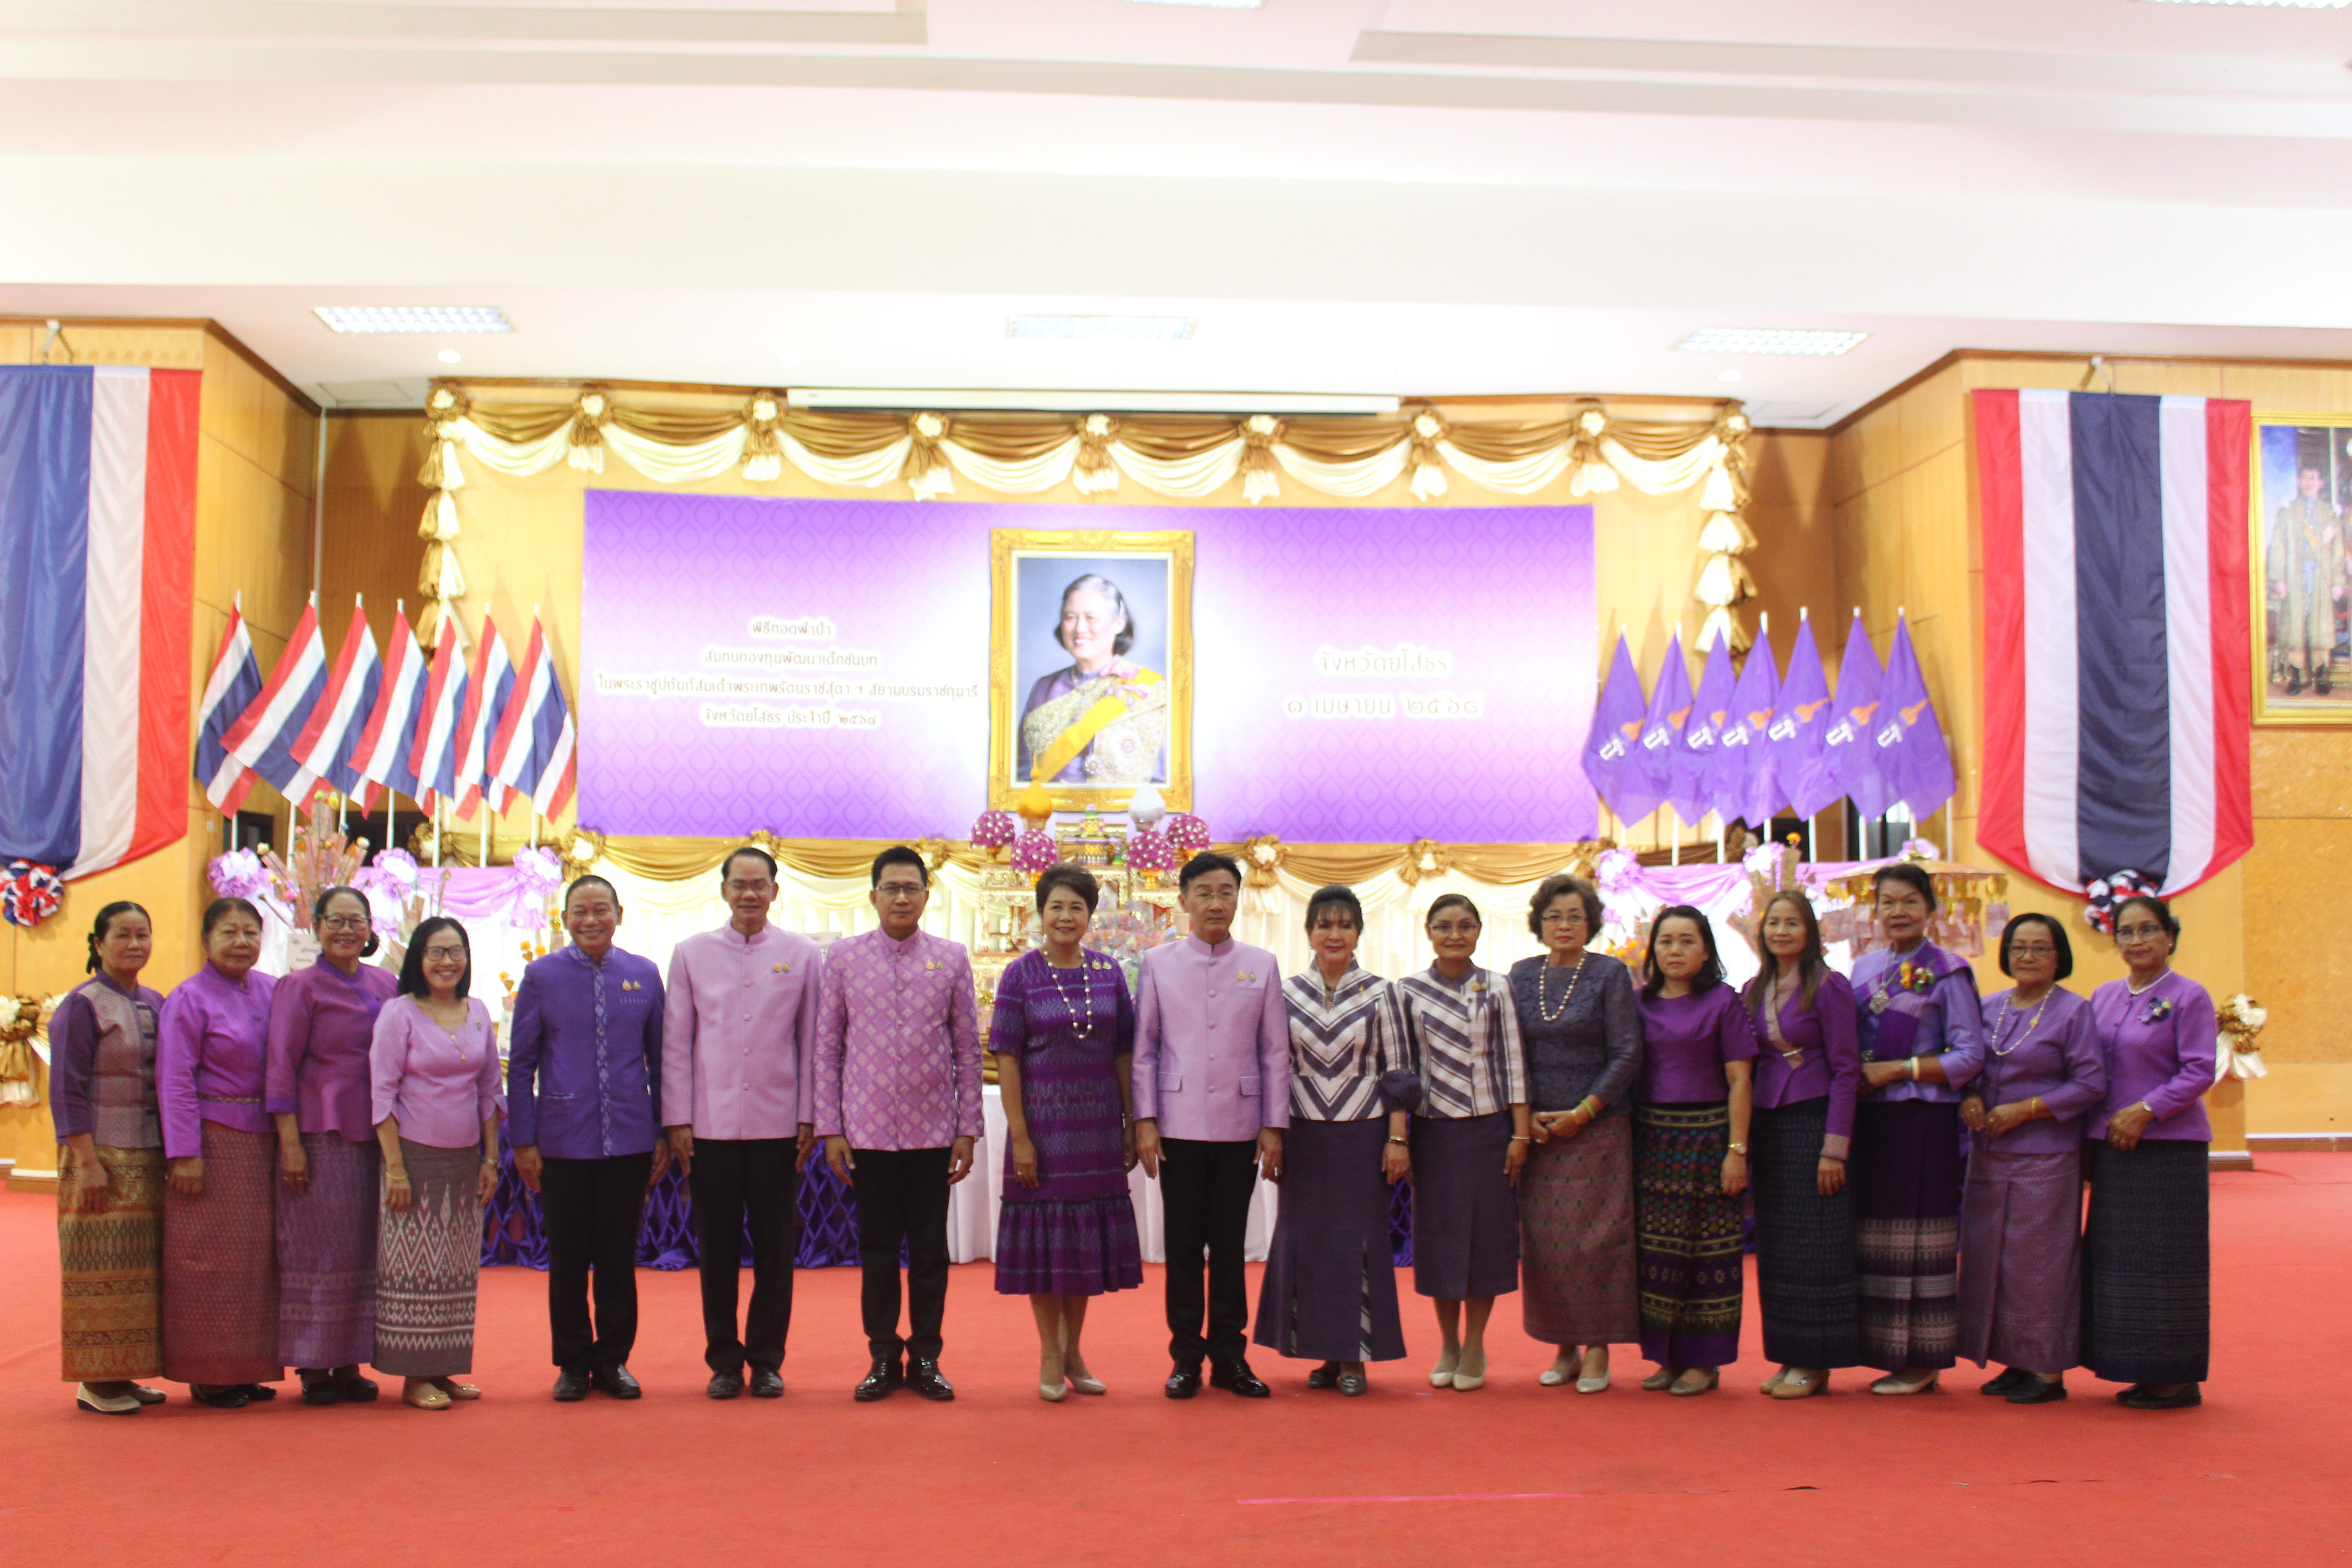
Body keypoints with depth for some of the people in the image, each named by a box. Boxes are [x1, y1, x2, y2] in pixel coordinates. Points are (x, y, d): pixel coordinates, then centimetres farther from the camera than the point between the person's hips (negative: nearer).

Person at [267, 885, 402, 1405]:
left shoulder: (387, 985, 11)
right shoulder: (301, 987, -2)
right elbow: (281, 1068, -6)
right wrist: (290, 1143, -13)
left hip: (376, 1135, 5)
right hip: (322, 1133, -5)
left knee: (366, 1250, 7)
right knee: (318, 1250, -1)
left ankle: (349, 1363, 15)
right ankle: (312, 1367, 8)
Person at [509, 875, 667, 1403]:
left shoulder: (645, 975, 5)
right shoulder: (541, 976, 2)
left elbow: (660, 1058, 9)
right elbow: (521, 1065, 3)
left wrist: (664, 1135, 6)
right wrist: (523, 1141, -1)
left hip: (630, 1142, 1)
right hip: (563, 1142, -1)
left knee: (619, 1258, 7)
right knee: (567, 1260, 6)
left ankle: (613, 1360, 19)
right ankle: (573, 1364, 19)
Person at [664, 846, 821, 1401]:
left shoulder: (802, 955, 5)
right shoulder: (691, 954, 7)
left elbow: (813, 1041, 6)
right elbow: (675, 1042, 6)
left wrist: (809, 1118, 1)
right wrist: (678, 1120, 1)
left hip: (777, 1126, 0)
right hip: (711, 1126, 0)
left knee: (775, 1249, 4)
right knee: (718, 1250, 4)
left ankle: (767, 1360, 16)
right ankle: (724, 1361, 16)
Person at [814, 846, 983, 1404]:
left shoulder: (952, 958, 3)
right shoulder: (844, 957, 3)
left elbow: (969, 1049, 4)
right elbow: (827, 1047, 4)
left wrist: (968, 1129, 1)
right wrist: (829, 1128, 0)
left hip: (933, 1130, 0)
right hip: (869, 1131, 0)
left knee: (930, 1249, 6)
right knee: (878, 1249, 6)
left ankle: (925, 1358, 17)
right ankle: (883, 1357, 17)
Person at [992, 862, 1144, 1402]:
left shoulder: (1108, 972, 5)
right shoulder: (1021, 974, -4)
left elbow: (1124, 1054, 6)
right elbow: (1007, 1058, -6)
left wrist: (1131, 1125, 2)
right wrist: (1019, 1136, -12)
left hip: (1098, 1124, 3)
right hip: (1043, 1120, -3)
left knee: (1087, 1236, 10)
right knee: (1044, 1237, 4)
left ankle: (1074, 1351, 23)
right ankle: (1050, 1357, 16)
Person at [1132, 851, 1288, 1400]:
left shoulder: (1261, 965, 4)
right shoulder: (1158, 964, 3)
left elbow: (1275, 1051, 5)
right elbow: (1145, 1047, 3)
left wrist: (1274, 1125, 1)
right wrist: (1145, 1119, -3)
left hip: (1240, 1124, 1)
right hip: (1180, 1124, 0)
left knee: (1230, 1242, 7)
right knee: (1183, 1242, 4)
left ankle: (1230, 1356, 15)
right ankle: (1186, 1357, 13)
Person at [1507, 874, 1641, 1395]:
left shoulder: (1610, 975, -2)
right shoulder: (1522, 975, 9)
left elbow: (1627, 1055, -6)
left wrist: (1581, 1113, -10)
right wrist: (1524, 1114, -3)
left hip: (1597, 1126, -4)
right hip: (1538, 1130, 4)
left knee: (1594, 1237, -4)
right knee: (1543, 1241, 4)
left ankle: (1598, 1350, 5)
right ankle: (1564, 1348, 14)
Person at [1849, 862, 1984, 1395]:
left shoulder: (1947, 972, -2)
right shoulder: (1864, 968, 13)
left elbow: (1970, 1057, -7)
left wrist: (1898, 1069, -12)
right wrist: (1856, 1079, -1)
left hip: (1924, 1123, -5)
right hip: (1869, 1120, 5)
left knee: (1919, 1241, -2)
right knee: (1874, 1242, 6)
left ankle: (1923, 1360, 5)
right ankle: (1886, 1352, 13)